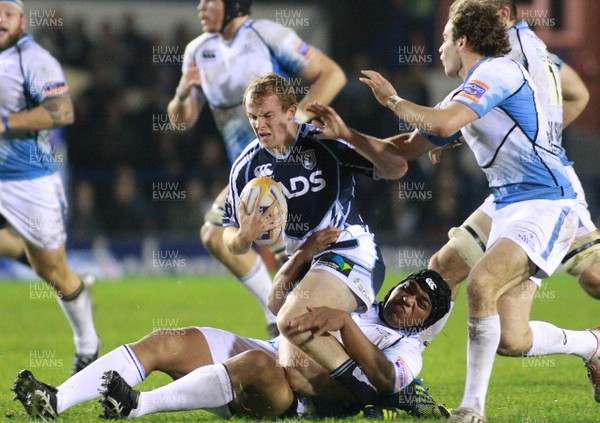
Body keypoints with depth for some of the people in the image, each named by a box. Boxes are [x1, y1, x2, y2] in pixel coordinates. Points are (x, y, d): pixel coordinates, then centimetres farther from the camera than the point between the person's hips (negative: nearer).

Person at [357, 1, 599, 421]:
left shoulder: (499, 71, -10)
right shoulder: (463, 96, 19)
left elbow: (443, 123, -24)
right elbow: (407, 149, 23)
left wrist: (392, 99, -9)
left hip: (547, 204, -9)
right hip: (508, 209, 9)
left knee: (481, 283, -30)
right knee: (510, 339, 2)